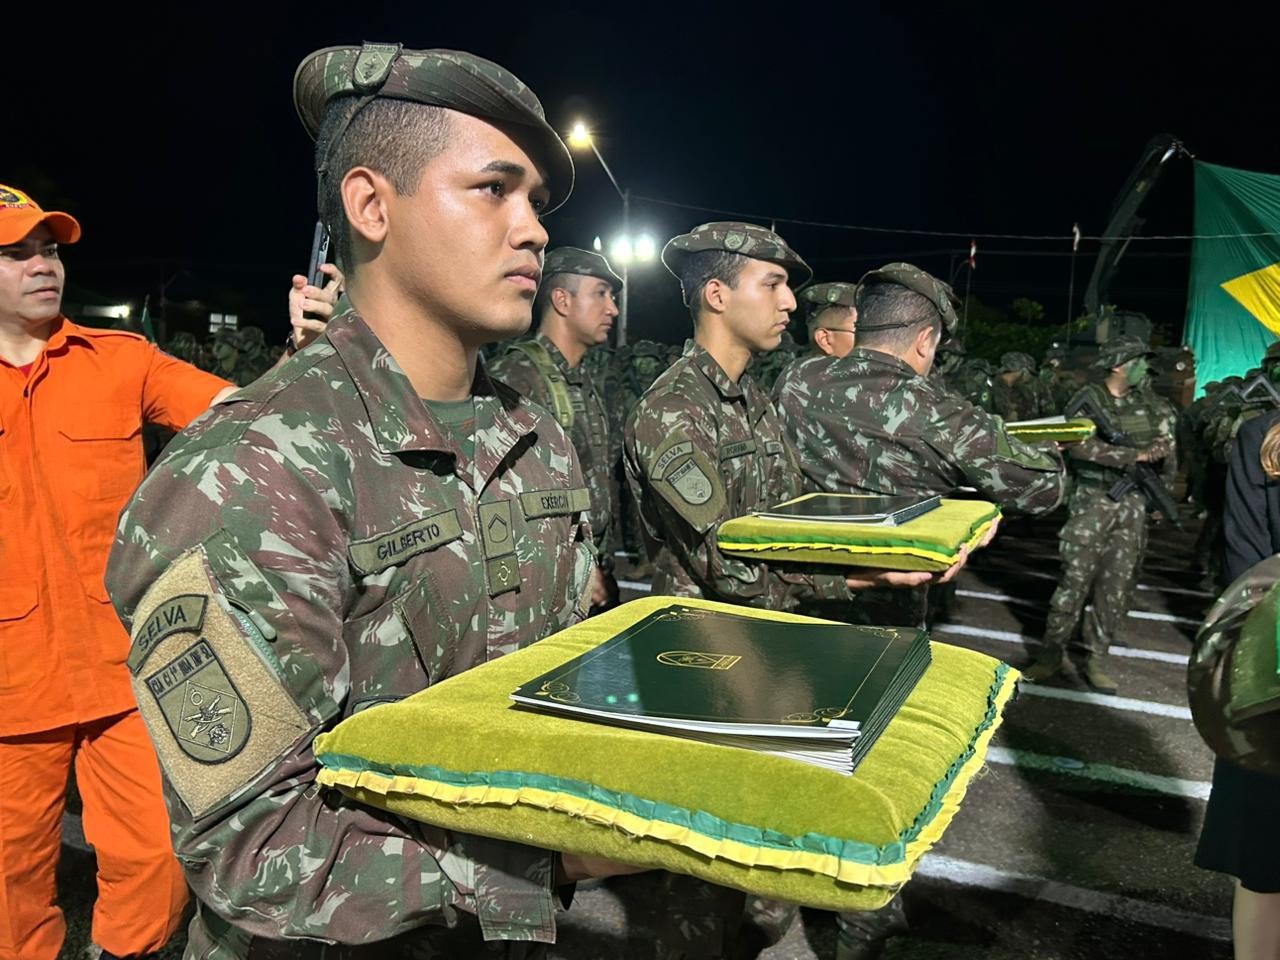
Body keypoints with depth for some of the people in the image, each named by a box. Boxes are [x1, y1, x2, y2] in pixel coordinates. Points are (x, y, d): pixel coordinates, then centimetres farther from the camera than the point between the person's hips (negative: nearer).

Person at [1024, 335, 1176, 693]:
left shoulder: (1150, 405, 11)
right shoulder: (1088, 399, -5)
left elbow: (1166, 440, 21)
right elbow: (1079, 445, -20)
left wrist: (1163, 451, -4)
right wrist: (1135, 455, -20)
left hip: (1133, 504, 5)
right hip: (1092, 501, -5)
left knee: (1118, 584, 4)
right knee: (1076, 578, -6)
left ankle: (1093, 656, 13)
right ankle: (1053, 653, 4)